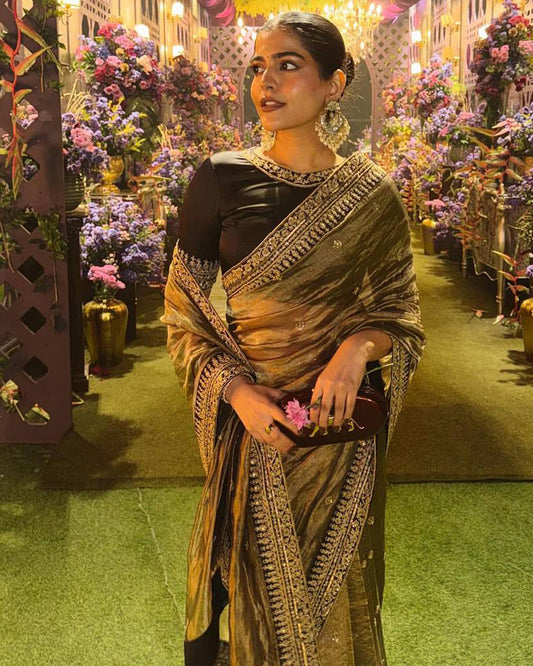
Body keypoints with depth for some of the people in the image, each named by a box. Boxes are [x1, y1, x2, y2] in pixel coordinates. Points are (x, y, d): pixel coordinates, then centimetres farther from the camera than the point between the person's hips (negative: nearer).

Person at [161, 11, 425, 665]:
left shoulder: (371, 195, -3)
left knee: (336, 581, 17)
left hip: (344, 423, 1)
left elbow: (399, 310, 4)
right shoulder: (221, 180, -6)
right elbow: (182, 306, -2)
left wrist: (358, 347, -17)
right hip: (254, 416, -1)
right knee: (258, 577, 16)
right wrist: (235, 389, -16)